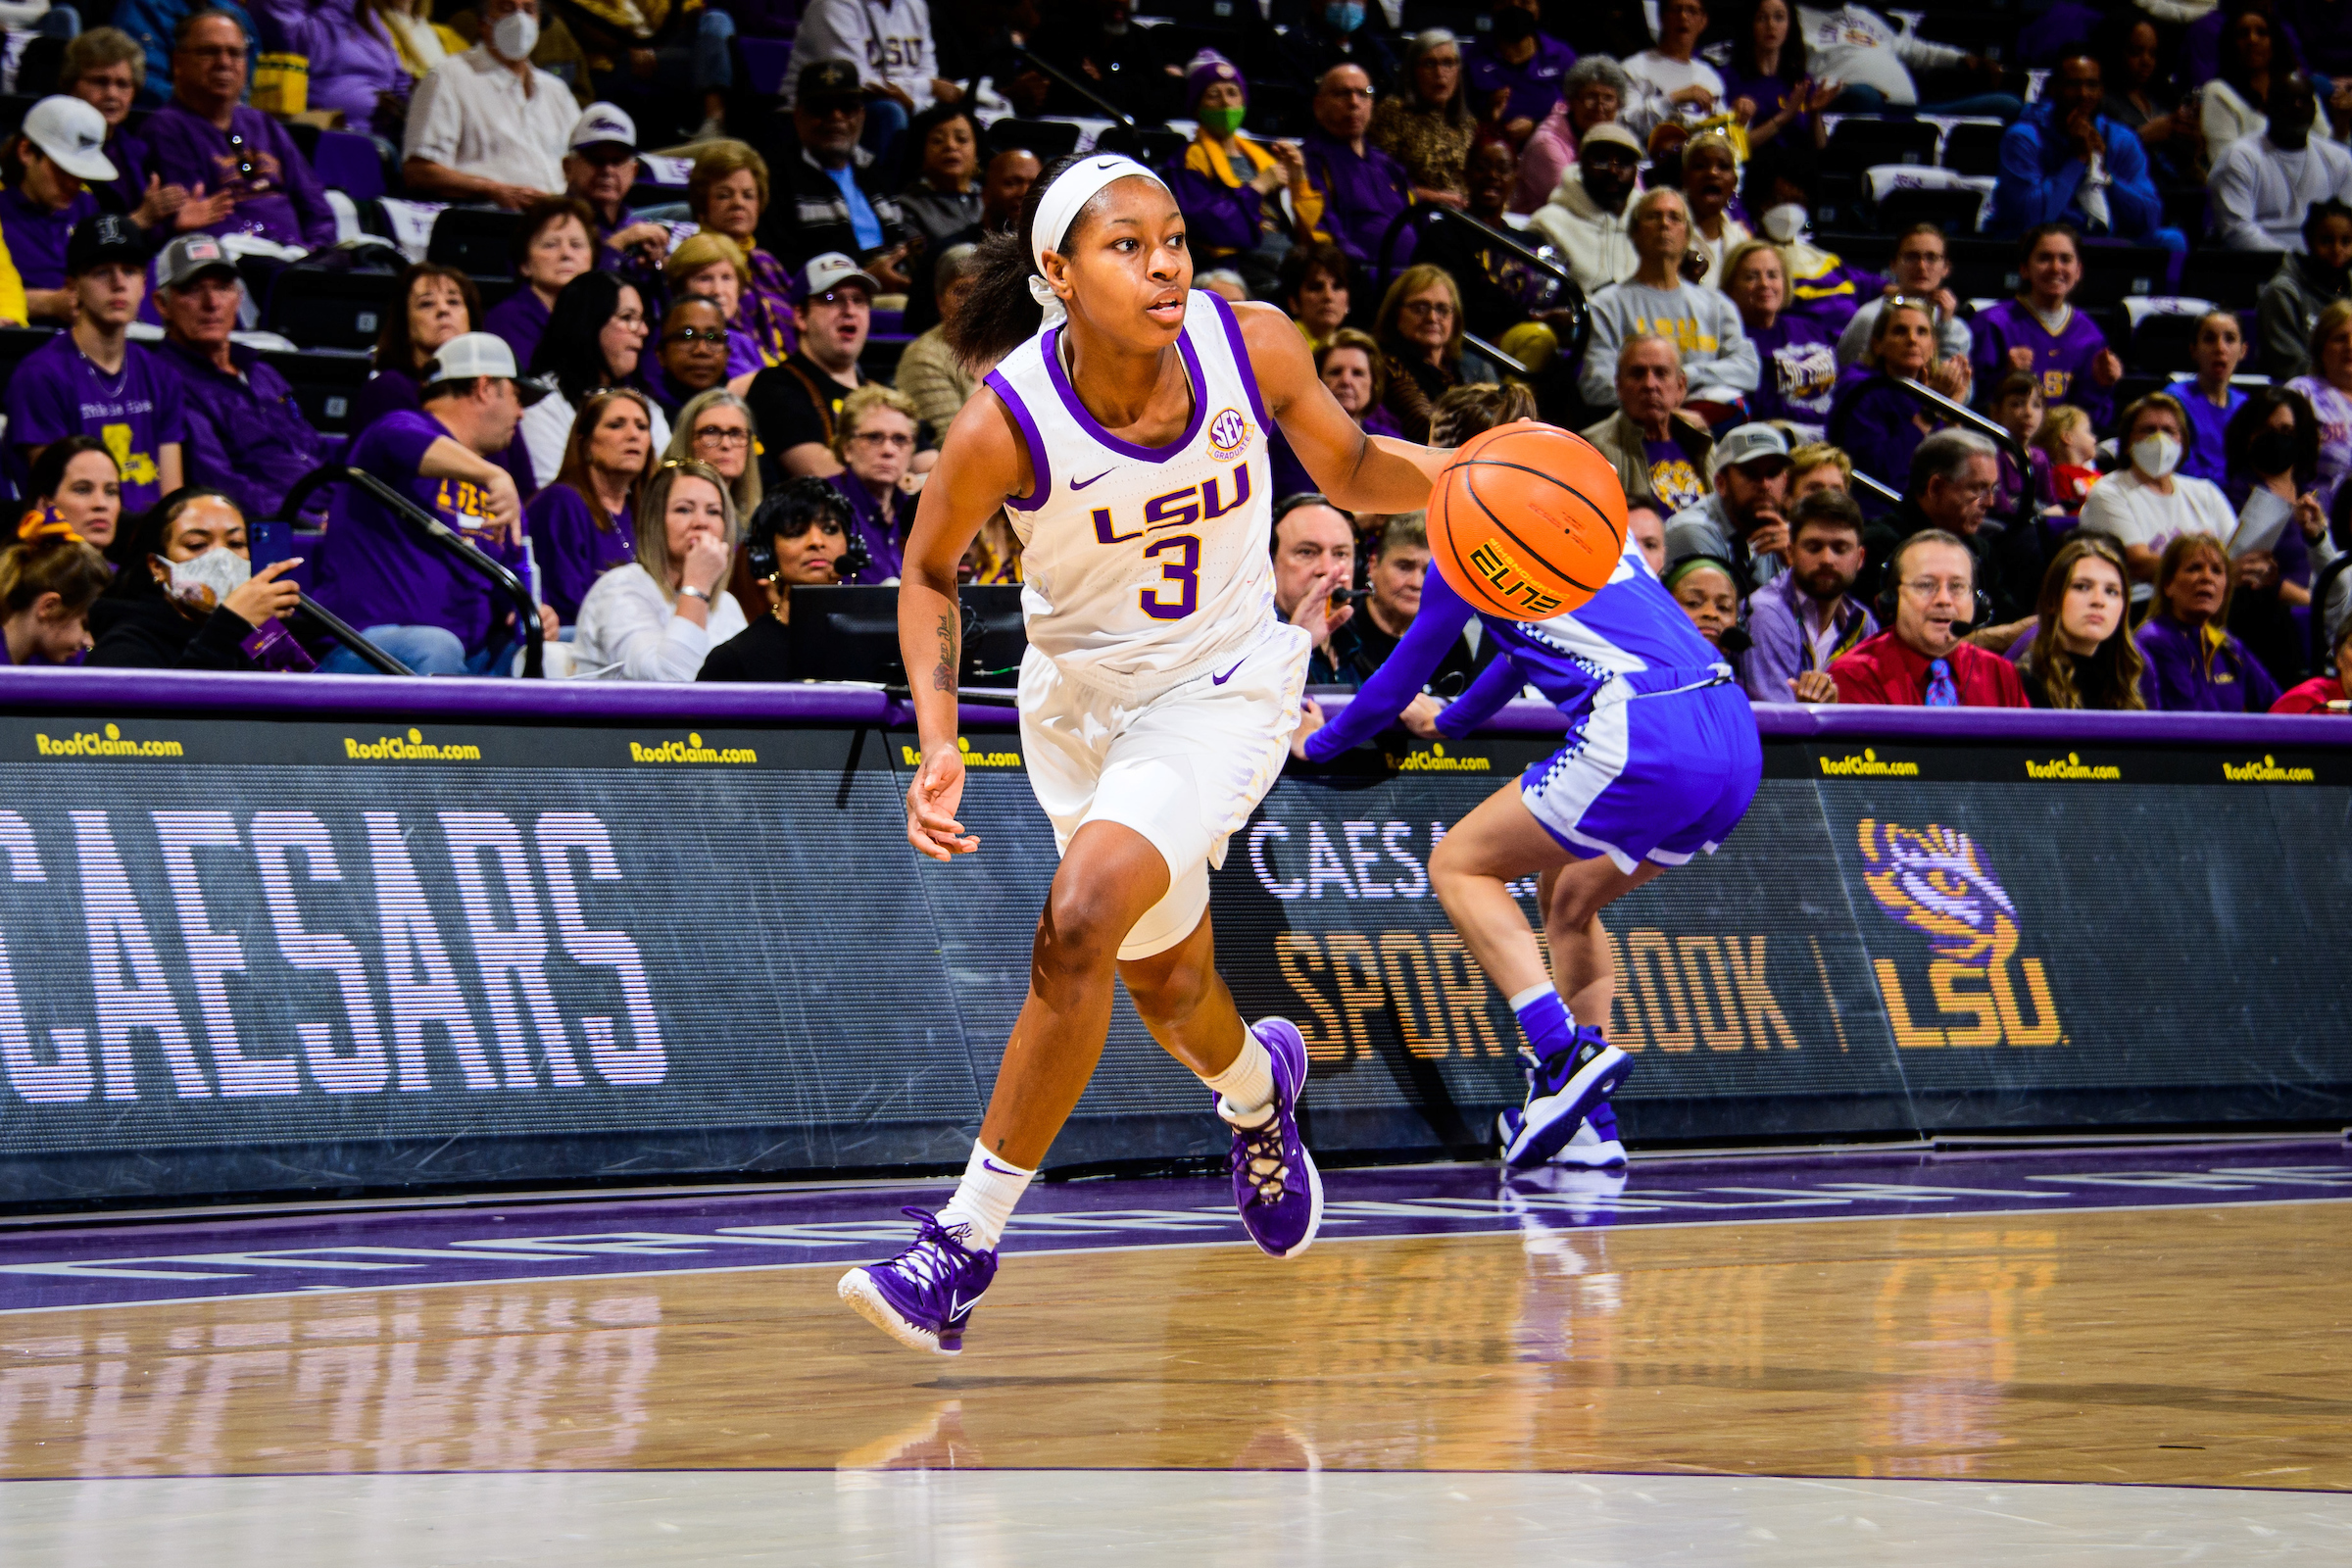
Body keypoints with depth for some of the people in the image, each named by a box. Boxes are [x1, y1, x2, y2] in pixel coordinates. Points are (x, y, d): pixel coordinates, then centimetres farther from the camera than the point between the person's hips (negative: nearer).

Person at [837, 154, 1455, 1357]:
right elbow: (929, 573, -6)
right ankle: (1258, 1084, 57)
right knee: (1165, 992, 18)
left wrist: (1460, 476, -20)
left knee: (1079, 927, -25)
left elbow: (1349, 471, 0)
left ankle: (966, 1243, -15)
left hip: (1220, 688, -2)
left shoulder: (1254, 347, -20)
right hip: (1078, 701, 2)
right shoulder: (1005, 423, -24)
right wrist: (938, 743, -19)